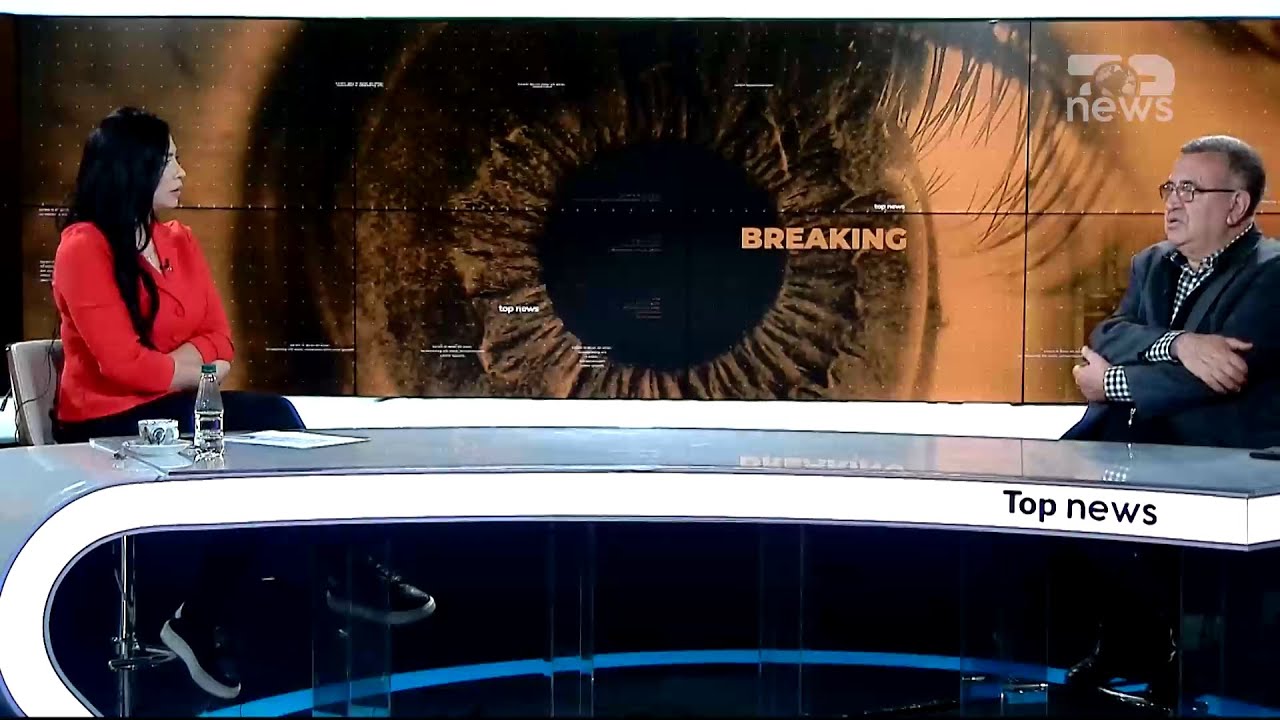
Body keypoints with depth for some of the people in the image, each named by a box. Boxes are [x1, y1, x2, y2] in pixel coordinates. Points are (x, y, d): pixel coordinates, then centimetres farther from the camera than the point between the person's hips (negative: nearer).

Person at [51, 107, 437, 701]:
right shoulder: (84, 248, -13)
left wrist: (179, 360, -14)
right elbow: (123, 362, -20)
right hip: (108, 425, -7)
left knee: (272, 421, -21)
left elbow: (220, 342, 6)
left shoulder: (179, 240, 10)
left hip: (171, 409, 7)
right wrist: (191, 369, -7)